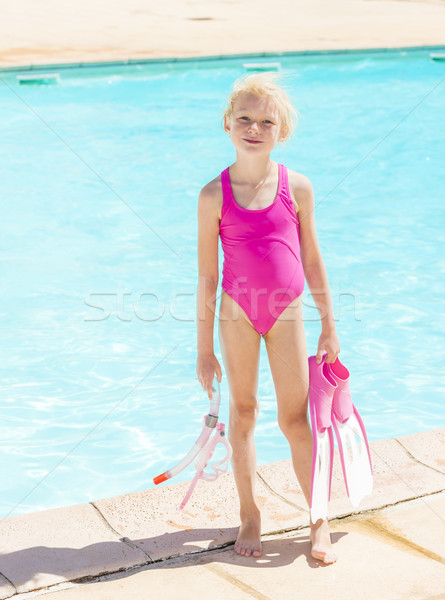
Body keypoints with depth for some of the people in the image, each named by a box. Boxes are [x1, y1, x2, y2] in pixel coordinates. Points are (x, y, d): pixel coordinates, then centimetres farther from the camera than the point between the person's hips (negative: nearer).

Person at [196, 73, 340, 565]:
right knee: (242, 412, 12)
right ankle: (249, 516, 28)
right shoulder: (214, 195, -7)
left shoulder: (297, 187, -3)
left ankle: (319, 522, 20)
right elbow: (206, 275, -4)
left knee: (295, 420, 4)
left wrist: (329, 327, 8)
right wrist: (204, 352, -3)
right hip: (237, 312, 0)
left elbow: (312, 259, 6)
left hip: (287, 311, 0)